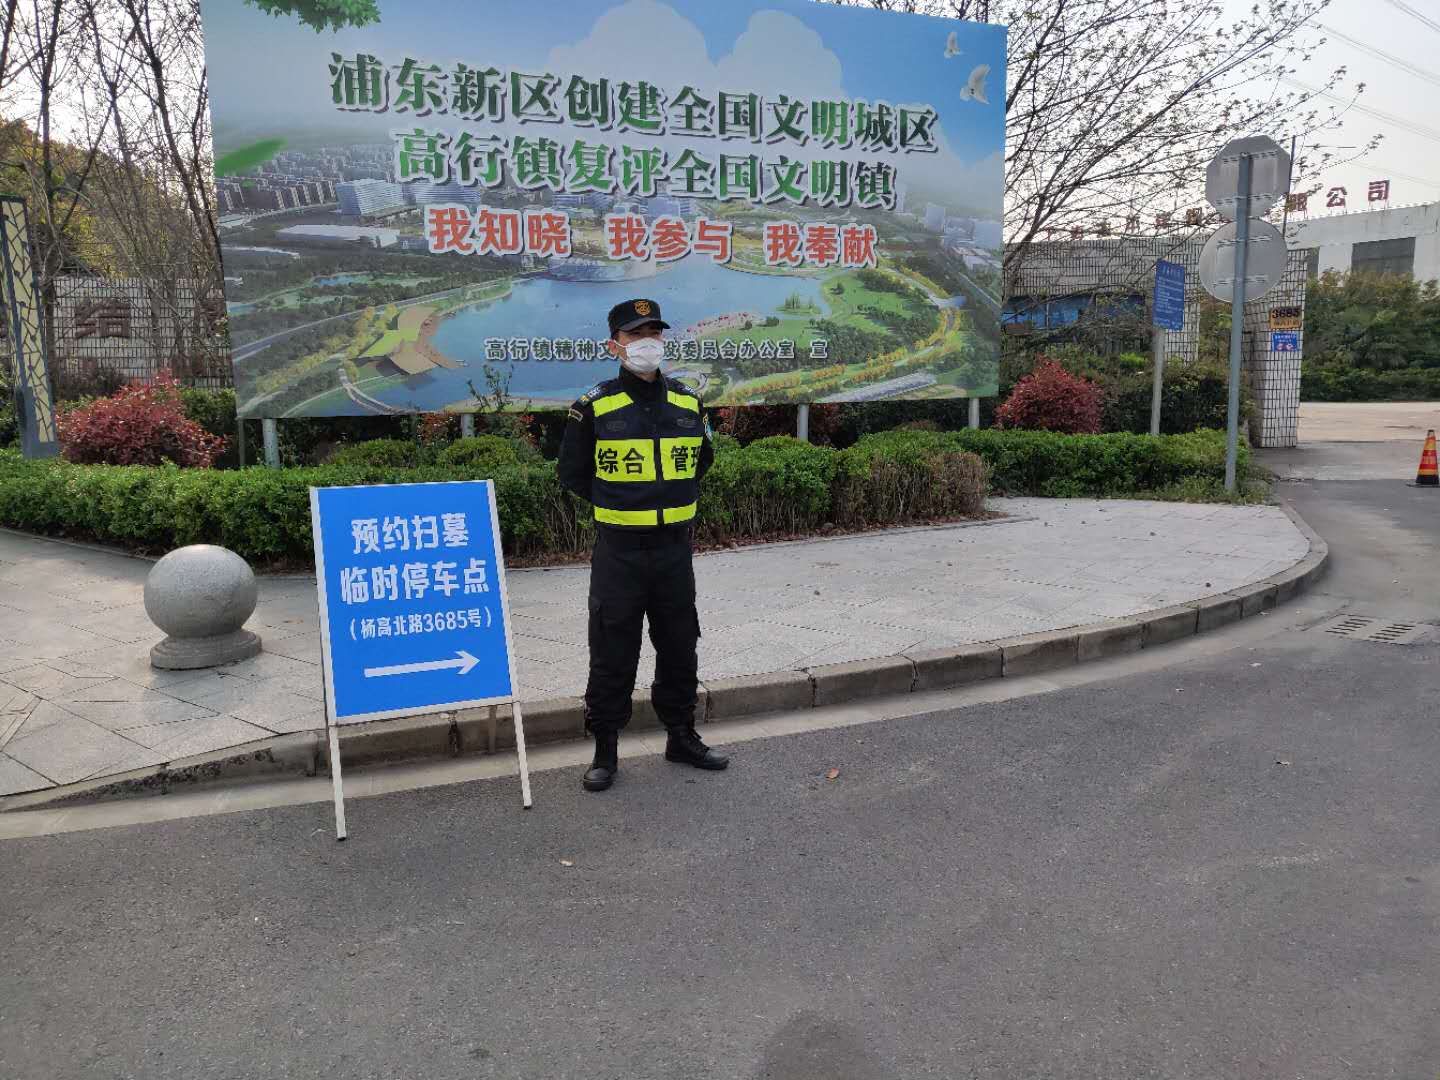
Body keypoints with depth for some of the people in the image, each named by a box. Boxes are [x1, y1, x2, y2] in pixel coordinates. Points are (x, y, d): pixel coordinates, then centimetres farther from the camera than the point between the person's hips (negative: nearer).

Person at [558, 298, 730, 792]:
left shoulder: (687, 403, 5)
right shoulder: (594, 408, -6)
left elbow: (702, 458, 21)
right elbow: (572, 472, 4)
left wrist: (673, 499, 11)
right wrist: (617, 505, 2)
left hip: (675, 548, 4)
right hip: (618, 551, -4)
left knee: (679, 648, 14)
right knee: (612, 655, 3)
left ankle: (682, 736, 30)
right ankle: (605, 750, 17)